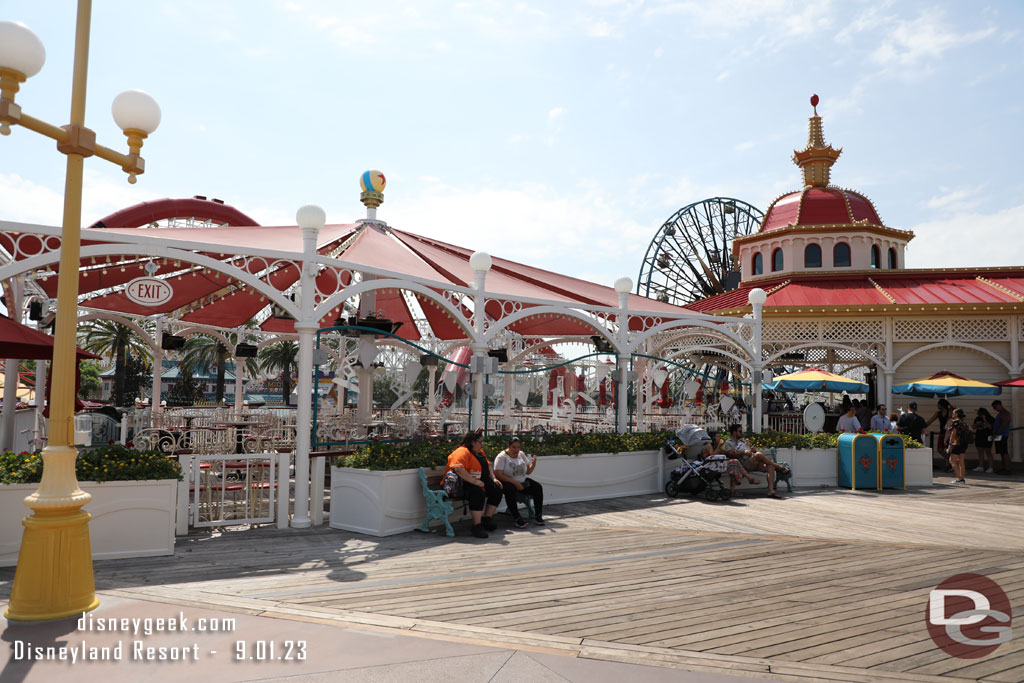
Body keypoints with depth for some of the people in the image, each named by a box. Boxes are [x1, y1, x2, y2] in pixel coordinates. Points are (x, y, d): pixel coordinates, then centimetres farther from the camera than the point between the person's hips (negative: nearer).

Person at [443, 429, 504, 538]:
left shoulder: (479, 451, 15)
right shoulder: (463, 452, -18)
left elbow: (487, 465, 28)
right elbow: (459, 469, -33)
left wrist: (493, 479, 13)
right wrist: (475, 482, -33)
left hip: (479, 482, 10)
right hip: (461, 484, -10)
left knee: (497, 489, 1)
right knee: (478, 492, -36)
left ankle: (487, 519, 9)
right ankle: (477, 526, -30)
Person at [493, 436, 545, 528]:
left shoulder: (522, 454, 9)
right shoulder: (502, 457, -10)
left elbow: (528, 471, 12)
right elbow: (499, 475, -18)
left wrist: (533, 463, -9)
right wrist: (515, 483, -21)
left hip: (523, 482, 6)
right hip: (508, 482, -6)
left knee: (538, 487, -15)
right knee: (510, 489, -38)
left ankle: (538, 515, -6)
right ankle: (517, 519, -34)